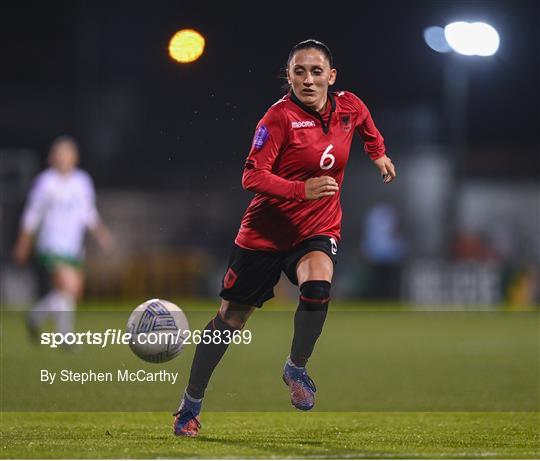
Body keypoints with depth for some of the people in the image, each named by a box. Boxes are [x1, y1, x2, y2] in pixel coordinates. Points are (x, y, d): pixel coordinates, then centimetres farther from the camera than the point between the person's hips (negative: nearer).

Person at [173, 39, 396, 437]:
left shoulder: (350, 107, -4)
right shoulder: (280, 116, -19)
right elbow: (252, 176, -24)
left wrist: (379, 153, 23)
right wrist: (302, 189, -35)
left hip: (319, 229, 3)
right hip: (266, 230, -2)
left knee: (318, 288, -30)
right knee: (231, 318, 5)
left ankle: (296, 367, -3)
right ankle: (191, 402, 23)